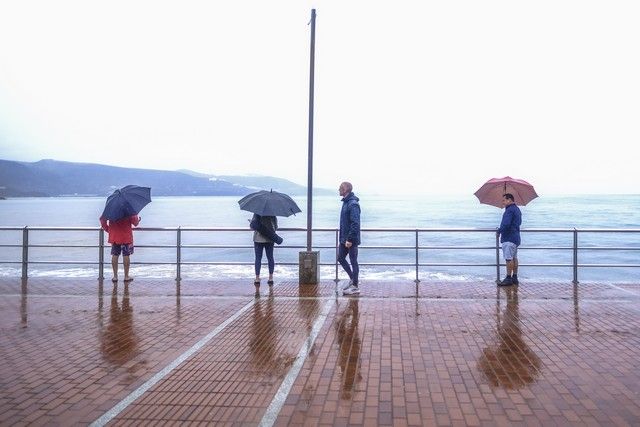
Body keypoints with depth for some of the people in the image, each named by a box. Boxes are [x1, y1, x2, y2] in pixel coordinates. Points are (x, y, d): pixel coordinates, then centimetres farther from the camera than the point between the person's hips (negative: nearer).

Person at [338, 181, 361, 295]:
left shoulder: (353, 204, -19)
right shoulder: (346, 202, 12)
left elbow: (355, 223, -24)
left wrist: (350, 239, -24)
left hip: (351, 240, -10)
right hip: (344, 239, 10)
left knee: (353, 261, 1)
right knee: (340, 258, 15)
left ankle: (355, 286, 11)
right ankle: (352, 279, 29)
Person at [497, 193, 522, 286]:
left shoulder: (510, 210, -16)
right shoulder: (517, 209, 17)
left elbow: (506, 224, -25)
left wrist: (499, 231, -9)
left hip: (509, 238, -11)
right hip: (516, 237, 11)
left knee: (509, 258, -8)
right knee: (514, 258, 14)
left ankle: (508, 278, -6)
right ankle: (514, 277, 19)